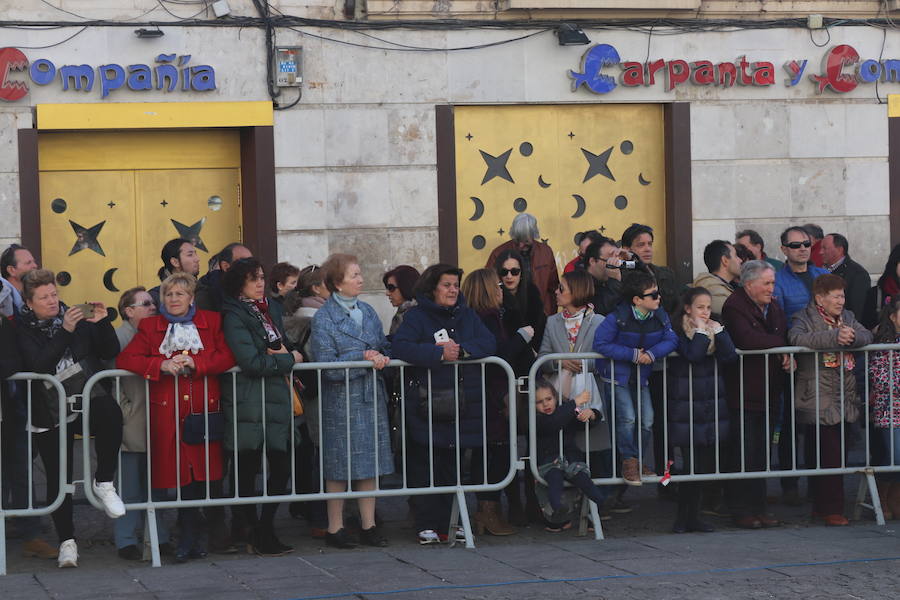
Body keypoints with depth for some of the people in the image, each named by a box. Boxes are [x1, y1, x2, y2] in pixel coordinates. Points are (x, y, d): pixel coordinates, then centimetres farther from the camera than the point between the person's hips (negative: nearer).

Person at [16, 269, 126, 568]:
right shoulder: (23, 329, 2)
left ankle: (104, 481, -16)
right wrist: (65, 331, -24)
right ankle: (67, 540, 11)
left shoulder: (77, 318, 9)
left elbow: (111, 352, 7)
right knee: (58, 477, -2)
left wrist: (103, 323, -10)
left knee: (109, 413, -33)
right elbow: (37, 364, -16)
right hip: (50, 411, -1)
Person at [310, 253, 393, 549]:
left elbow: (383, 347, 17)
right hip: (341, 400, -6)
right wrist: (363, 358, -17)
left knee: (370, 464, 8)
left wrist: (381, 357, -5)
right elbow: (327, 366, -15)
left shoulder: (367, 311, 11)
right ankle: (335, 528, 9)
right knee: (339, 468, 0)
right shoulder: (324, 318, -9)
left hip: (371, 399, 6)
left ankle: (369, 526, 16)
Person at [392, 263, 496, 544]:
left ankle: (447, 524, 14)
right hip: (426, 405, -4)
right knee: (425, 466, -5)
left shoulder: (466, 315, 15)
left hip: (462, 405, 4)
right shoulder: (416, 316, 0)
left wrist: (462, 349, -13)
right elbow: (399, 347, -15)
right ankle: (427, 525, -1)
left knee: (453, 465, 7)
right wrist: (438, 353, -20)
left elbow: (489, 342, 4)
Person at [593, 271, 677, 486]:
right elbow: (600, 344, -22)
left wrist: (652, 353, -25)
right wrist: (632, 354, -24)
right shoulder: (617, 318, -22)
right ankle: (628, 462, 0)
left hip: (641, 375, 5)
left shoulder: (660, 316, -6)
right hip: (617, 374, -5)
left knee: (647, 420, 2)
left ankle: (640, 461, 19)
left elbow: (671, 340, -6)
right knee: (627, 418, -15)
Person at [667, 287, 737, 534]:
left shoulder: (714, 328, 14)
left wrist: (718, 331, -6)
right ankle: (683, 516, 4)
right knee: (691, 462, -7)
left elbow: (730, 357, -1)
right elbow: (692, 355, -20)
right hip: (685, 405, -5)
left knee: (706, 463, 5)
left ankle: (692, 515, 15)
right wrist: (701, 331, -12)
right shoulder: (678, 329, -3)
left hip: (713, 404, 5)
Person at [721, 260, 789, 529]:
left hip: (769, 393, 7)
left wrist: (789, 355, -6)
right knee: (744, 454, -4)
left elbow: (787, 336, 18)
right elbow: (747, 339, -26)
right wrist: (780, 344, -13)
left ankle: (758, 509, 15)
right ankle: (741, 511, 3)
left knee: (761, 454, 9)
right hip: (744, 393, -7)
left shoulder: (774, 307, 15)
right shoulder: (734, 307, -11)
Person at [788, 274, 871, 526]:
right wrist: (835, 337, -29)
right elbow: (797, 338, -23)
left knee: (835, 455, 9)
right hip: (817, 400, -7)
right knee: (828, 455, -7)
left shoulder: (847, 317, 17)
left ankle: (821, 506, 16)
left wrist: (851, 337, -20)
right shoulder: (804, 318, -3)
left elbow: (867, 336, 3)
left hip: (843, 399, 7)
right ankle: (831, 508, -2)